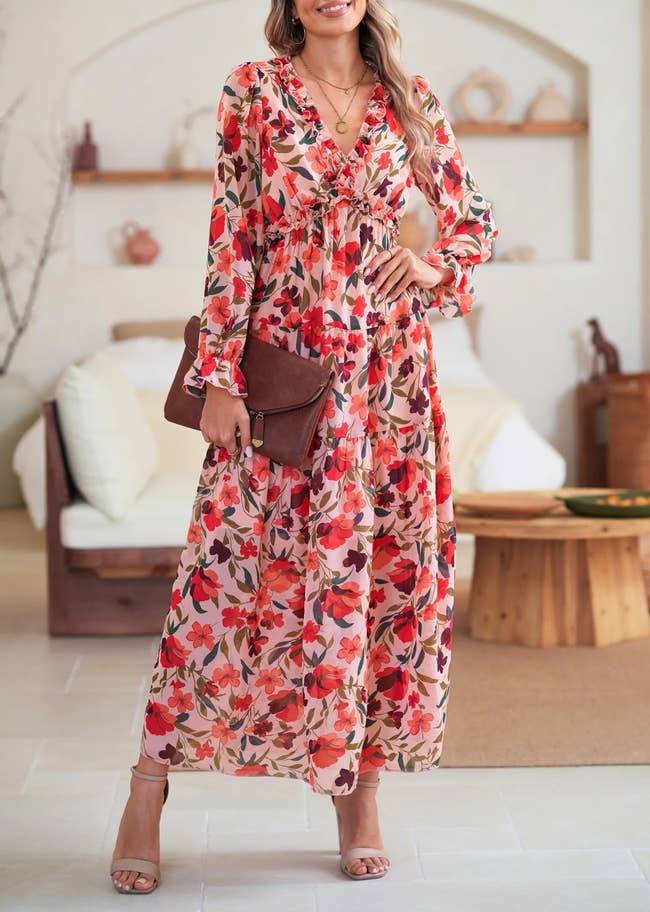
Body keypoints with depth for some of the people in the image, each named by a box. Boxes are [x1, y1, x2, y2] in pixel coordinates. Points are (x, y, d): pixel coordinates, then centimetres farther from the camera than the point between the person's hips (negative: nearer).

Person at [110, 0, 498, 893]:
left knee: (392, 573, 4)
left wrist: (434, 266, -6)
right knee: (233, 573, -2)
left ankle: (360, 793, 18)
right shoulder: (253, 91, 1)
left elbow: (475, 217, 16)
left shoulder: (412, 101, 8)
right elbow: (231, 239, -3)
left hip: (391, 375, 3)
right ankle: (150, 788, 9)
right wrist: (219, 375, -9)